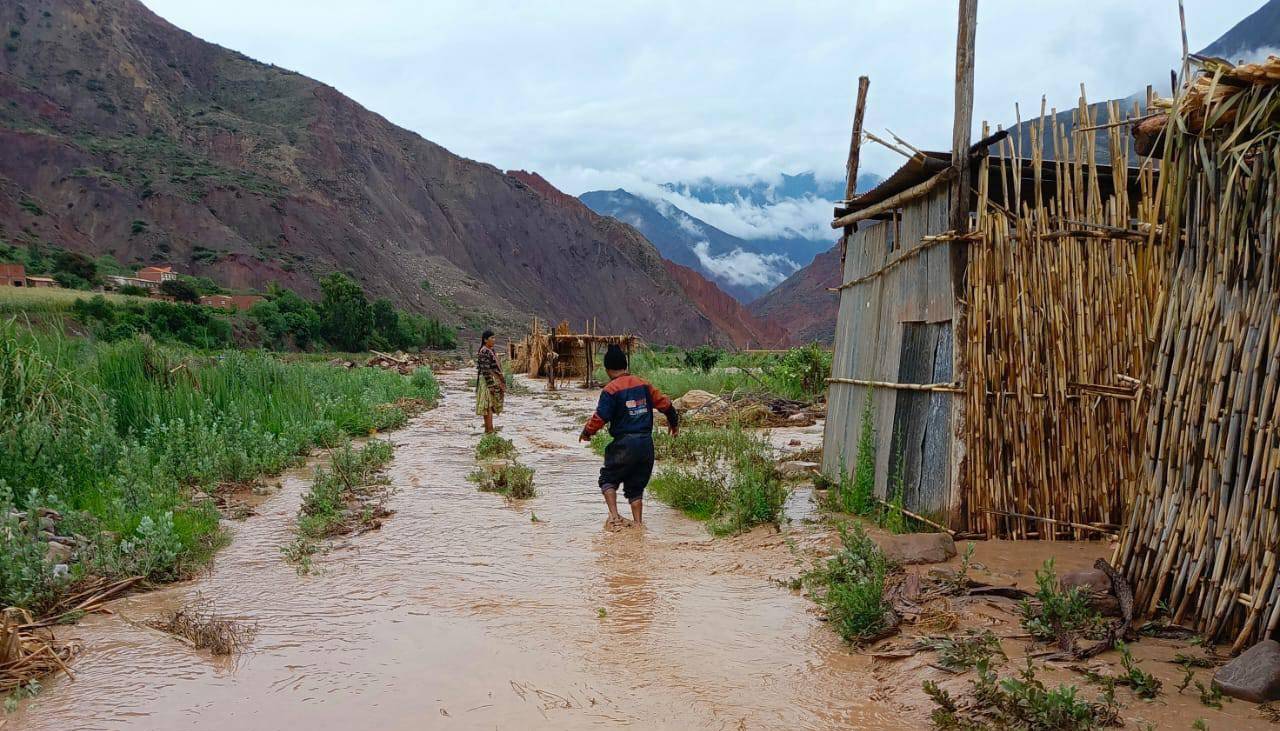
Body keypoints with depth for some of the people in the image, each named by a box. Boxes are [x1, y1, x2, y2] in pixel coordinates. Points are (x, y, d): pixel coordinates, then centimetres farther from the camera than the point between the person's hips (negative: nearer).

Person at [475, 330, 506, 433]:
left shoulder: (491, 350, 13)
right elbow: (485, 370, -21)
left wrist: (500, 381, 20)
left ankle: (488, 428, 17)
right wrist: (491, 385, -22)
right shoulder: (484, 352, -18)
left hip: (494, 379, 10)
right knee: (489, 405, -7)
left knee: (490, 405, 12)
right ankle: (489, 429, -5)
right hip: (487, 380, -10)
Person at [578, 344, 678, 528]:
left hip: (624, 444, -5)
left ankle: (614, 517, -4)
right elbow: (664, 404, 14)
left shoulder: (610, 390, -9)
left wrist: (587, 432, 6)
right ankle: (638, 523, 11)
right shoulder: (643, 384, 8)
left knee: (608, 479, 12)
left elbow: (600, 418, -13)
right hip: (646, 443, 5)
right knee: (636, 486, 15)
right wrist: (674, 421, 33)